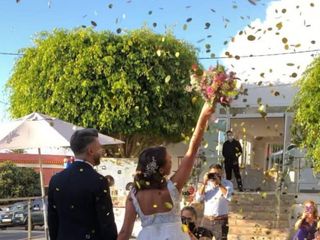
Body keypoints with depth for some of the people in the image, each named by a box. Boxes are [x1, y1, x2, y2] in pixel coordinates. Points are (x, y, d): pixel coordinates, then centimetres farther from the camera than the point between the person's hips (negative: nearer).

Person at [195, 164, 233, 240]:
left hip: (221, 221, -3)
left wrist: (219, 183, -22)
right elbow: (198, 198, -5)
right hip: (206, 221, 3)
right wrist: (204, 183, -11)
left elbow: (228, 197, -21)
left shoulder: (227, 184, -2)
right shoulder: (206, 184, 7)